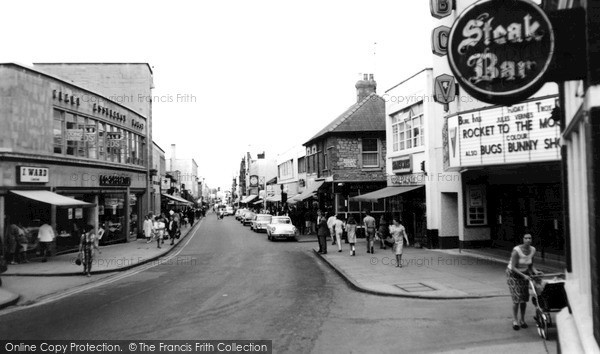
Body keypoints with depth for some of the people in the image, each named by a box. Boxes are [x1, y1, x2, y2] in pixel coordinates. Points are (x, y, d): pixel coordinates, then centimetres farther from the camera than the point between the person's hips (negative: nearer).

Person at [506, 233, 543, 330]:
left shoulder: (532, 250, -7)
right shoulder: (516, 250, -24)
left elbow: (531, 265, 3)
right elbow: (513, 267, -23)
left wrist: (535, 271, -16)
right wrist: (524, 276, -32)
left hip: (524, 273, 5)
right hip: (513, 274, -5)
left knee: (524, 298, 2)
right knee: (517, 298, -11)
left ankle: (522, 320, 17)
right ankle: (515, 320, 2)